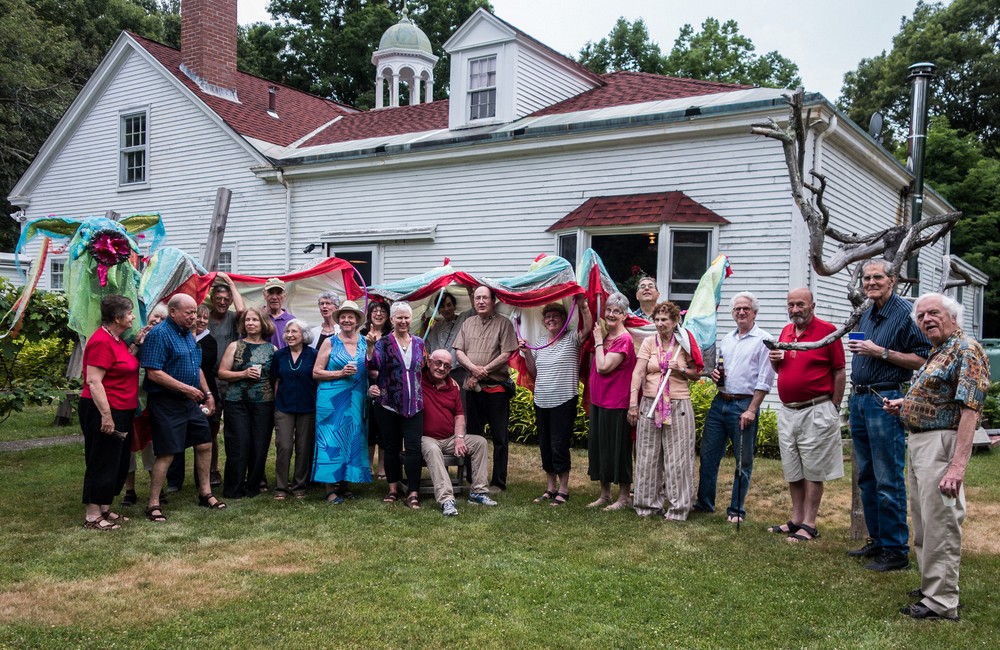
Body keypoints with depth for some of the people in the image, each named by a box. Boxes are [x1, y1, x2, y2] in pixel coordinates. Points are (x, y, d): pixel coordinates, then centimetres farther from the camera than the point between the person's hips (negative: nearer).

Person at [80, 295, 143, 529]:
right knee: (102, 463, -2)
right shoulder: (101, 341, -19)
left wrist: (137, 344, 7)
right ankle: (92, 516, 8)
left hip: (121, 411, 10)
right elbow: (93, 381, -23)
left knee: (118, 463, 16)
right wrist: (106, 415, -25)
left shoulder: (116, 339, 11)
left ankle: (104, 509, 26)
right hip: (104, 412, -10)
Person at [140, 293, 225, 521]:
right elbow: (154, 373, -22)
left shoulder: (188, 334, 13)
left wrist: (207, 393, 15)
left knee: (205, 444, 12)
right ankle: (153, 504, 7)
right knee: (166, 454, -5)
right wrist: (186, 388, -20)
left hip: (190, 402, 9)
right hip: (166, 402, -9)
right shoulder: (159, 334, -15)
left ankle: (205, 493, 26)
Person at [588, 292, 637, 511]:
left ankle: (624, 497, 14)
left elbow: (603, 367, -20)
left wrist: (599, 342, -10)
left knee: (617, 449, 1)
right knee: (599, 447, 14)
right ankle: (604, 495, 27)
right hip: (598, 401, 9)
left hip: (616, 404, -9)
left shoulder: (624, 340, -15)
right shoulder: (605, 337, 11)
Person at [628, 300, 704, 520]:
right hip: (650, 404, 1)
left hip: (678, 405, -1)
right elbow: (638, 373, -3)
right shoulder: (649, 342, 3)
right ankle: (648, 503, 18)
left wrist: (681, 371, -12)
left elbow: (697, 374, 8)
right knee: (648, 456, 7)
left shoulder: (684, 343, 2)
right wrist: (633, 403, -10)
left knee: (677, 457, 2)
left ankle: (677, 506, 12)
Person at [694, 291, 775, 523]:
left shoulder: (763, 340, -5)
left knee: (743, 461, 4)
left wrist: (751, 410, -16)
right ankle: (704, 502, 21)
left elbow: (764, 380, -10)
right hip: (720, 402, 6)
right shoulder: (727, 339, 15)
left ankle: (736, 510, 14)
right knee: (708, 454, 9)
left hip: (744, 405, -6)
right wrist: (714, 373, 3)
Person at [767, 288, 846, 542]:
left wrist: (834, 408, -8)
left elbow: (840, 372, -7)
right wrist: (774, 360, 0)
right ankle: (796, 519, 24)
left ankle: (809, 525, 8)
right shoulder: (786, 331, 12)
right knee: (792, 471, 13)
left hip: (816, 412, -6)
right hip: (787, 412, 7)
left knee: (813, 471, 1)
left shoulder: (827, 331, -7)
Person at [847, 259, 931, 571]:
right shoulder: (867, 315, 16)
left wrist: (881, 352, -19)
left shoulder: (905, 313, -9)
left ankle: (896, 551, 3)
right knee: (866, 477, 14)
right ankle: (877, 541, 25)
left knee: (888, 480, -5)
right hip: (859, 399, 9)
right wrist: (858, 349, 9)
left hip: (885, 401, -9)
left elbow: (922, 359, -15)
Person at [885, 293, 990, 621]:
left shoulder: (966, 350, -13)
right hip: (919, 442, 10)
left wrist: (957, 465, -28)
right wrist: (905, 405, 14)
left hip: (940, 445, -10)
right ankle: (931, 585, 30)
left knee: (939, 524, -5)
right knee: (923, 521, 17)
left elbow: (970, 408, -22)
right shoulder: (936, 353, 17)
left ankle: (941, 601, 3)